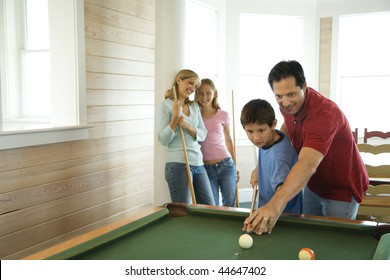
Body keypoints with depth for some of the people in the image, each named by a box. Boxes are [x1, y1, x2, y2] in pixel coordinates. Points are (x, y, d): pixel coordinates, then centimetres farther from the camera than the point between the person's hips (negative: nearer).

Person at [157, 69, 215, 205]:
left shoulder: (195, 106, 14)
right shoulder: (166, 106, -4)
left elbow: (203, 135, 7)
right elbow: (163, 140, -10)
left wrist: (188, 127, -11)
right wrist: (175, 117, -19)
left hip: (198, 163, 7)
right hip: (178, 164, -6)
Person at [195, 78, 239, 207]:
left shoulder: (223, 115, 2)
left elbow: (228, 140, 13)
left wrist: (235, 165, 13)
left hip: (226, 165, 1)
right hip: (206, 168, 0)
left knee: (230, 205, 4)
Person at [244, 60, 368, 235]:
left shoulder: (324, 114, -36)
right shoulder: (288, 106, -9)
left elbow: (308, 165, -50)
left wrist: (276, 204, -65)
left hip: (341, 189, -7)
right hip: (313, 185, 7)